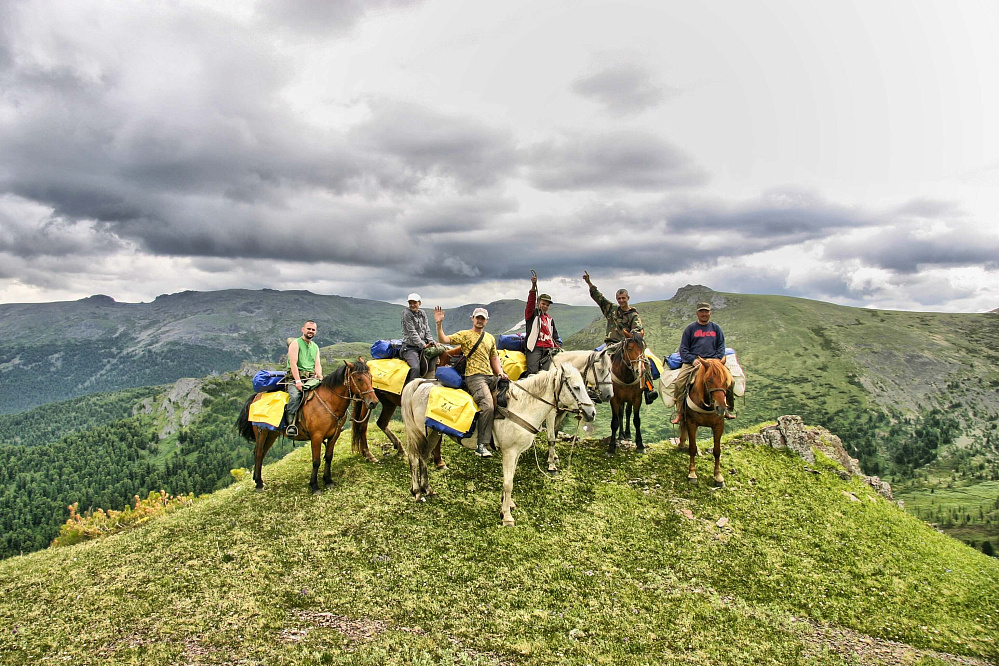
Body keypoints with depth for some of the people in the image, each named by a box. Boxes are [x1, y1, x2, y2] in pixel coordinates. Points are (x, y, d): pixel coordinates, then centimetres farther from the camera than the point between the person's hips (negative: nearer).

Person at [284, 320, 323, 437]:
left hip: (311, 378, 6)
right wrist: (298, 381, -20)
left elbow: (317, 364, 12)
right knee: (295, 395, -33)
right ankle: (290, 424, -35)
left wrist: (319, 376, -10)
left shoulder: (315, 347, 23)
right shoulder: (295, 343, 4)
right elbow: (293, 363, -8)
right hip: (296, 377, -5)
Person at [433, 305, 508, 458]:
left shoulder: (490, 338, 21)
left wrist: (500, 372, 10)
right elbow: (444, 340, -6)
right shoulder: (464, 335, 4)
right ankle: (482, 445, -21)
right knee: (488, 406, -25)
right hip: (474, 376, -7)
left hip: (490, 376, 7)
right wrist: (439, 324, -21)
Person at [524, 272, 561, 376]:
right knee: (532, 372, -21)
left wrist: (558, 346, 11)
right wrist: (533, 286, -19)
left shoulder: (550, 319, 27)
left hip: (548, 349, 4)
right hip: (534, 348, -4)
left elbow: (555, 335, 30)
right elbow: (530, 302, -6)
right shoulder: (532, 314, 11)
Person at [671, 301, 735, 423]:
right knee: (679, 382, -23)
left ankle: (726, 408, 0)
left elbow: (721, 347, 15)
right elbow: (683, 349, 7)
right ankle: (679, 412, -12)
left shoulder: (716, 328, 17)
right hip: (692, 361, -1)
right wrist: (693, 359, -10)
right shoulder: (690, 328, 10)